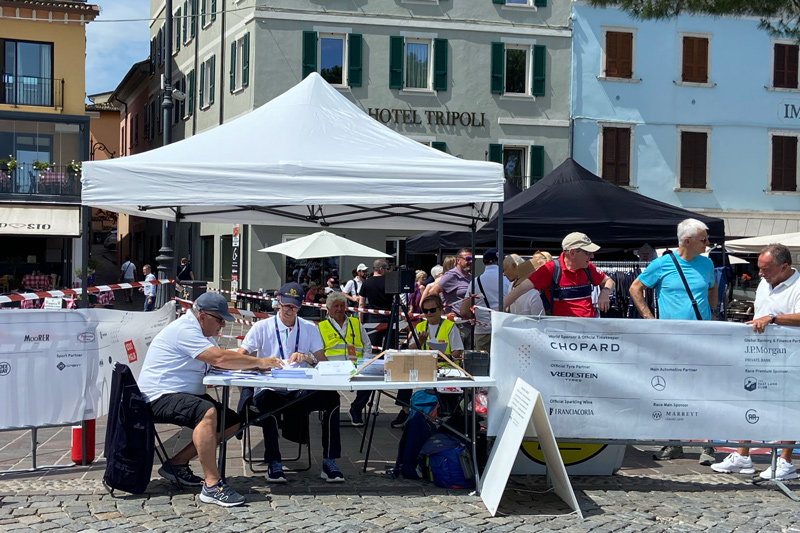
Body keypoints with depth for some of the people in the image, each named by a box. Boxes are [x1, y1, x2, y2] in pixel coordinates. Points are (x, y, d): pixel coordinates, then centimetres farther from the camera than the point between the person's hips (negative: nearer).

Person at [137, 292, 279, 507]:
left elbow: (223, 360, 13)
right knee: (207, 412, -36)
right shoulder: (184, 330, -17)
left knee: (231, 423, 5)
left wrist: (257, 365, -3)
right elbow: (220, 358, -26)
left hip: (185, 395, 11)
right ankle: (211, 485, -36)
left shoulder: (202, 332, 18)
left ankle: (177, 464, 7)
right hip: (160, 398, -11)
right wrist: (259, 362, -17)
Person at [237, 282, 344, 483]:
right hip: (271, 390, -2)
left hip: (301, 392, 2)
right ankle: (273, 463, -23)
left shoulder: (310, 329, 13)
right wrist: (264, 362, -22)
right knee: (267, 400, -38)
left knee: (332, 397, -26)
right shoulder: (262, 327, 7)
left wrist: (306, 357, -15)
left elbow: (322, 362, 7)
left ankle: (329, 462, -18)